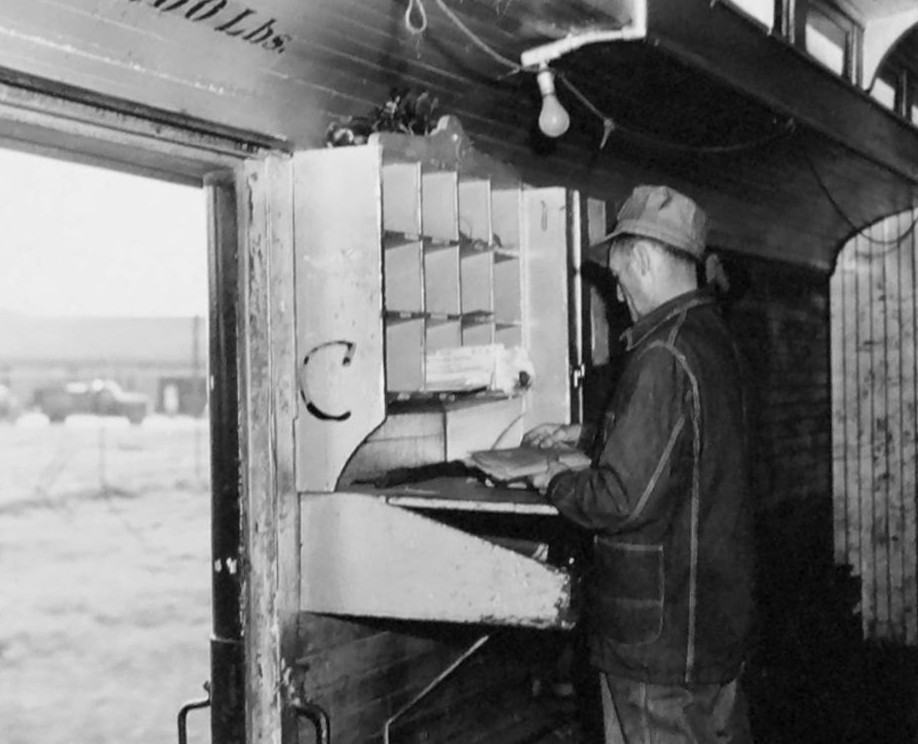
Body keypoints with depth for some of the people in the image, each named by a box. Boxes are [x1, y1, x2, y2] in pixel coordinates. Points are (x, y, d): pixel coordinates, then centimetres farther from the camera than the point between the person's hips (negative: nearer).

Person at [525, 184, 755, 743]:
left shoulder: (663, 356, -24)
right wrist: (582, 435, 24)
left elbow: (625, 499, -26)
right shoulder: (715, 338, 7)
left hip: (660, 630, -9)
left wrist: (555, 483, -9)